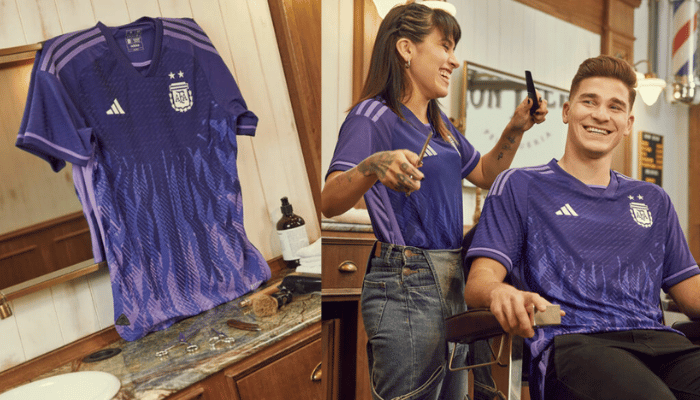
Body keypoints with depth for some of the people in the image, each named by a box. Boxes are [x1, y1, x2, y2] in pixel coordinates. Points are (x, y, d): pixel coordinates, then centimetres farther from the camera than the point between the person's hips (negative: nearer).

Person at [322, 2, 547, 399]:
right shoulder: (372, 116, -11)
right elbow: (330, 202, -23)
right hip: (406, 287, -9)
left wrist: (516, 130, 13)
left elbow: (485, 174, 28)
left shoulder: (440, 123, 16)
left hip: (452, 283, 9)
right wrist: (373, 167, -42)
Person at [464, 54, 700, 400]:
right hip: (570, 342, -4)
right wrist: (501, 294, -25)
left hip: (656, 339, 5)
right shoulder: (520, 187, 11)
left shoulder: (653, 200, 27)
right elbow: (479, 280, 0)